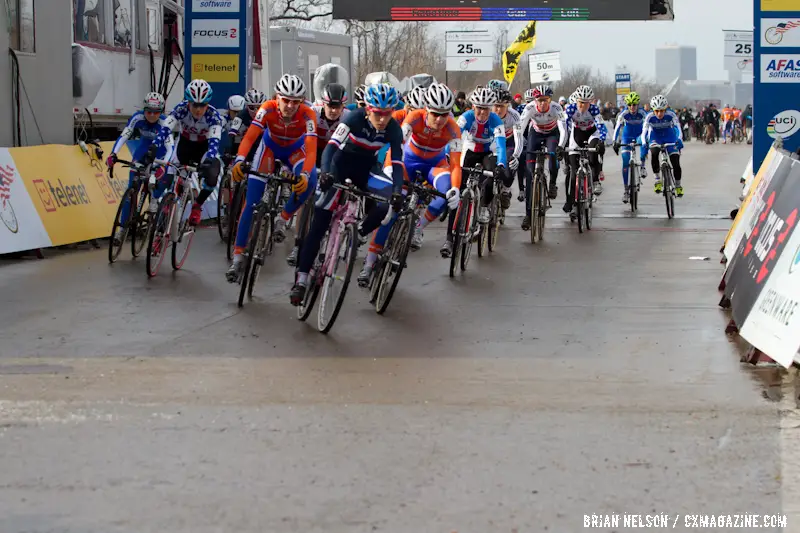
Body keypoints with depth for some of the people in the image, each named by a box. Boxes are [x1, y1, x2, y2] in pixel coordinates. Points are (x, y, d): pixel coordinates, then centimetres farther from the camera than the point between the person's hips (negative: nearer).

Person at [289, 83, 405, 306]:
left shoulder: (393, 129, -20)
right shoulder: (355, 118, -27)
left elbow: (397, 163, -24)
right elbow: (331, 146, -35)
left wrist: (397, 191, -41)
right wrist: (325, 172, -52)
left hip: (365, 170, 3)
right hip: (342, 165, -3)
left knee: (390, 201, -24)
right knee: (320, 222, -13)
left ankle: (358, 233, 2)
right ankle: (301, 279, -12)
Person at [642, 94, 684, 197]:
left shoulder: (671, 115, -26)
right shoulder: (650, 117, -25)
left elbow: (678, 129, -32)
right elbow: (644, 131, -29)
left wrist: (679, 140, -52)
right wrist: (644, 143, -48)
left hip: (670, 138, 0)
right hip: (655, 138, 0)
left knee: (676, 162, -9)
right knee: (654, 153, -32)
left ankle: (678, 185, 16)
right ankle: (657, 180, -17)